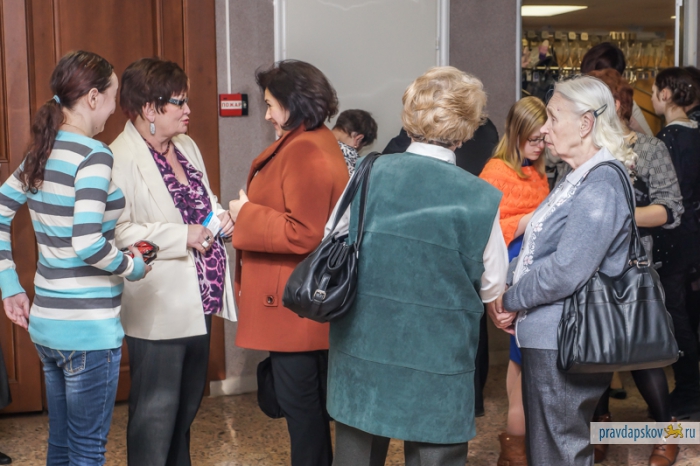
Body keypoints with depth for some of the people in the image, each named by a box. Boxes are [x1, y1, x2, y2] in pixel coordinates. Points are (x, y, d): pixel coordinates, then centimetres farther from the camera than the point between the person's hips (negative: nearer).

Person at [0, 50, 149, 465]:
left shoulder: (43, 151, 8)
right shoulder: (94, 155, -16)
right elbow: (87, 244, -26)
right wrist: (134, 267, -9)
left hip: (46, 321, 8)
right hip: (89, 328, -8)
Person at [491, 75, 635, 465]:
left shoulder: (601, 184, -17)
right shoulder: (578, 178, 14)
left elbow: (566, 271, -23)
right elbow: (537, 249, 17)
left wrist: (512, 300, -10)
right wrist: (505, 288, 2)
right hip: (550, 336, 10)